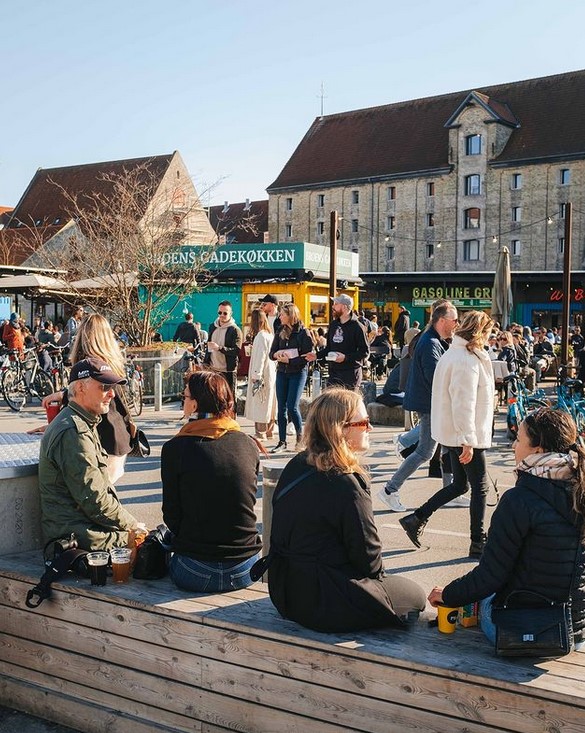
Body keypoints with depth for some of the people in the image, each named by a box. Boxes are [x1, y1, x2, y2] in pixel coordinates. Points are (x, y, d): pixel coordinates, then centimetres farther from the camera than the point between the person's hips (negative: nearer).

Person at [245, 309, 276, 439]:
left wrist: (256, 375, -18)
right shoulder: (269, 334, 13)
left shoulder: (261, 336, -15)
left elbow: (260, 357, -18)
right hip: (270, 373, 10)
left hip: (262, 374, -10)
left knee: (259, 404, -6)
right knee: (268, 403, 15)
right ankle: (268, 430, 22)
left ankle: (261, 434, -5)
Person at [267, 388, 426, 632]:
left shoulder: (295, 467, 1)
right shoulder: (347, 486, -24)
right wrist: (378, 574, 8)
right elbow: (367, 553, -16)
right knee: (415, 596, 13)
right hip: (326, 607, -8)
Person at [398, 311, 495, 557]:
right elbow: (464, 403, -24)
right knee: (480, 487, 2)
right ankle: (478, 543, 12)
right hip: (465, 435, -10)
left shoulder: (453, 354, 11)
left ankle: (416, 519, 16)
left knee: (459, 485, 16)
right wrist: (468, 441, -23)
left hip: (453, 433, 10)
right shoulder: (467, 360, -20)